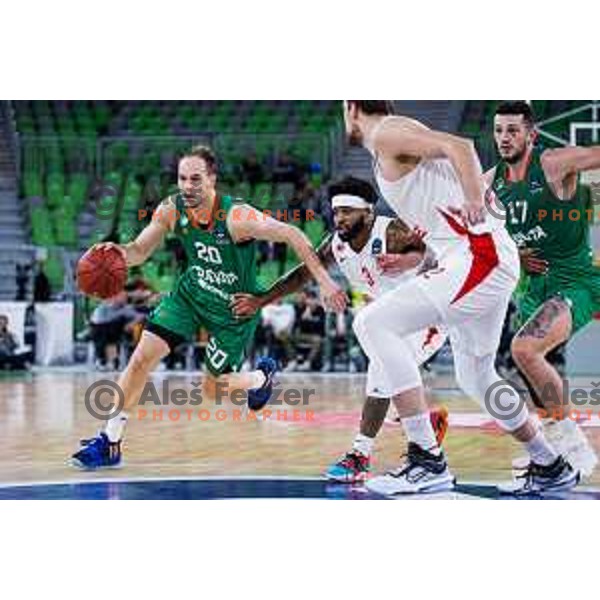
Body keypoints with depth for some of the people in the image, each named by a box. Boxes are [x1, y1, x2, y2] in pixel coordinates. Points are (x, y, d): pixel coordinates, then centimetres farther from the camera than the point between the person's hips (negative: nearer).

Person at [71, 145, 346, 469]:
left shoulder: (236, 218, -32)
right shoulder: (171, 210, -17)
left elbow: (292, 235, -26)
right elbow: (140, 251, -7)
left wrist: (325, 283, -28)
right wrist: (120, 252, -32)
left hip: (235, 308, -4)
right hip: (192, 292, 4)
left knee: (211, 389, 3)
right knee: (142, 357, -9)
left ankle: (262, 376, 37)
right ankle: (110, 442, 2)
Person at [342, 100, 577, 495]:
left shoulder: (386, 134, -3)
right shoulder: (397, 145, 26)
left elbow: (459, 146, -20)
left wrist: (475, 201, -32)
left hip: (479, 256, -10)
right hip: (492, 262, 10)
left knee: (373, 324, -16)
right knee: (476, 378, 23)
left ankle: (428, 462, -19)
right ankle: (551, 468, 36)